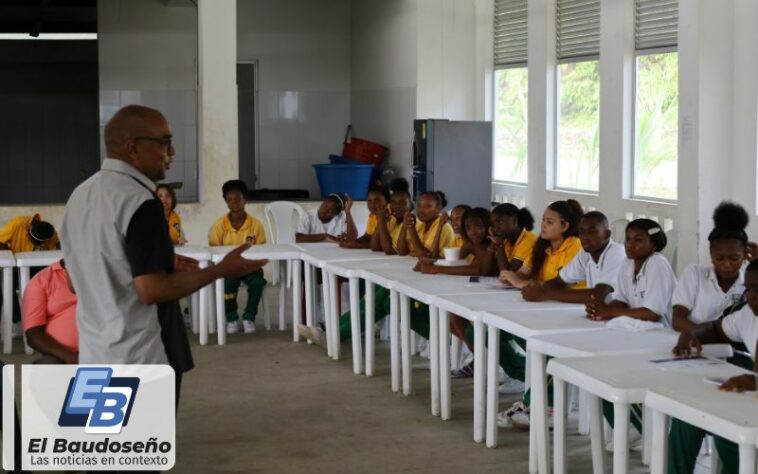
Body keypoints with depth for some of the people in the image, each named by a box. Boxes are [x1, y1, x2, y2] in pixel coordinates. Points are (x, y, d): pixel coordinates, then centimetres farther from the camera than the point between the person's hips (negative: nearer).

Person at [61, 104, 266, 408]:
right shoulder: (138, 201, -19)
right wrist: (221, 270, -15)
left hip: (95, 357, 9)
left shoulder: (81, 195, 10)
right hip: (139, 361, -9)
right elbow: (151, 290, -24)